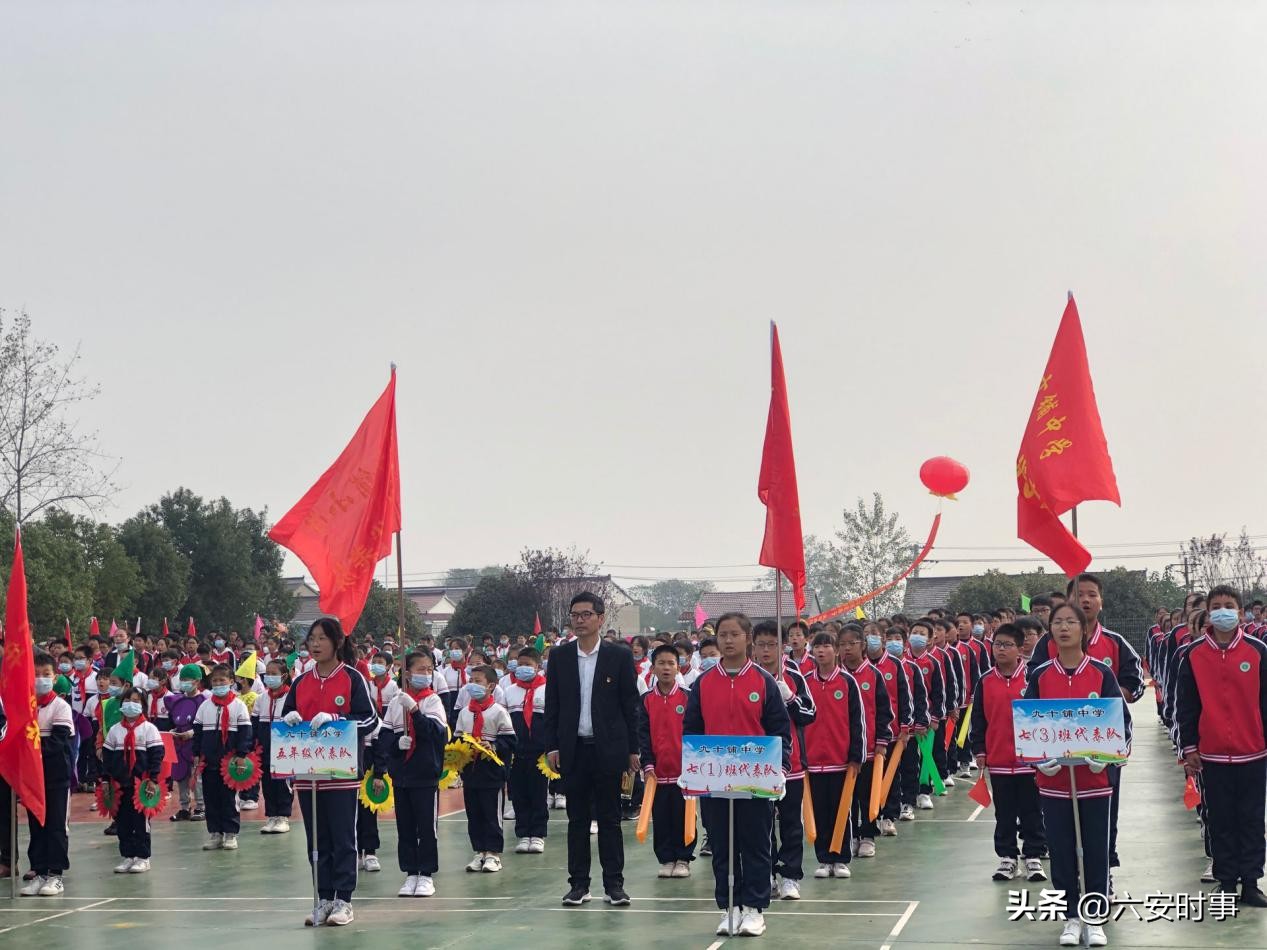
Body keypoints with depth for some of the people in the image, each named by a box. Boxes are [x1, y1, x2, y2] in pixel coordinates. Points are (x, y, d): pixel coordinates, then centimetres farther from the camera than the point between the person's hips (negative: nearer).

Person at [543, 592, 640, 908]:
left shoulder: (619, 656, 0)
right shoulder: (559, 656, 6)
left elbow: (631, 704, 2)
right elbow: (552, 704, 8)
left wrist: (633, 749, -1)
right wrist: (552, 746, 1)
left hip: (608, 748, -2)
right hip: (573, 749, 2)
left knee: (609, 819, 3)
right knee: (577, 819, 6)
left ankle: (614, 883, 8)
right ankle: (578, 883, 11)